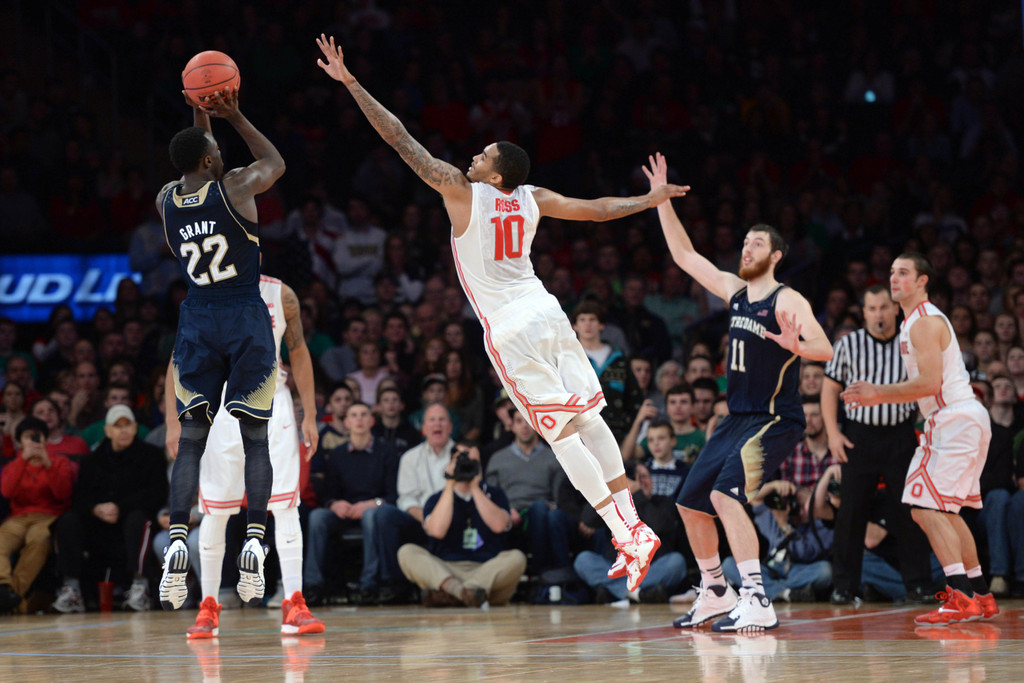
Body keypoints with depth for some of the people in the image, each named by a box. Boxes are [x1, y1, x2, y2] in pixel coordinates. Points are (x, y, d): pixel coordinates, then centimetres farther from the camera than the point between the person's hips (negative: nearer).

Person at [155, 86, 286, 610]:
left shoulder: (165, 201, 2)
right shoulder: (236, 187, -9)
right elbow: (275, 162, 13)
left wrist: (201, 122, 23)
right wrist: (234, 117, 15)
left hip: (196, 323, 3)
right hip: (247, 320, -3)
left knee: (190, 442, 5)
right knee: (255, 439, 3)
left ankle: (177, 543, -10)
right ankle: (254, 542, -9)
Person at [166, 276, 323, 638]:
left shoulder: (282, 296, -2)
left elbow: (299, 353, 8)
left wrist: (309, 416, 4)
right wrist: (174, 422, -7)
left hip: (272, 401, 1)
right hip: (222, 403, -1)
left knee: (286, 505, -8)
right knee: (215, 510, 1)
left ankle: (294, 606, -7)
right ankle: (208, 608, 12)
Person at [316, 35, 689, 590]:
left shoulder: (461, 192, -8)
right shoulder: (532, 199, 7)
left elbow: (400, 139, -8)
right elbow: (597, 209, 17)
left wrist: (350, 83, -6)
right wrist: (650, 200, 34)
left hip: (510, 331, -6)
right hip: (545, 313, 6)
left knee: (562, 435, -6)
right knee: (589, 420, 10)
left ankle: (628, 536, -10)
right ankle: (633, 526, 8)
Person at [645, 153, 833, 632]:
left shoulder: (786, 301, -11)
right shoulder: (734, 291, 10)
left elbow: (825, 349, -22)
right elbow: (684, 255, 15)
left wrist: (796, 346, -45)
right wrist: (662, 198, 9)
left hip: (775, 421, -8)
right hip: (737, 419, 8)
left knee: (725, 494, -26)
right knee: (690, 502, 11)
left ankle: (756, 602, -29)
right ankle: (715, 593, 28)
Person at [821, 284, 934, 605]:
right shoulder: (848, 344, 4)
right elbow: (830, 389, 7)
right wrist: (833, 433, -3)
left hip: (900, 436, 0)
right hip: (859, 435, 0)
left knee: (909, 509, -2)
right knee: (852, 510, -1)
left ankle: (917, 583, 5)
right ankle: (844, 585, 6)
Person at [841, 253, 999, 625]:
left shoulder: (925, 322, -14)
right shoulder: (916, 321, 19)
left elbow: (929, 383, -22)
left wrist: (879, 392, -15)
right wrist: (876, 396, 17)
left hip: (956, 422, -11)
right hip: (962, 421, 11)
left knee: (926, 509, -17)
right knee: (946, 511, 18)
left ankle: (962, 598, -23)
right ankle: (980, 597, 23)